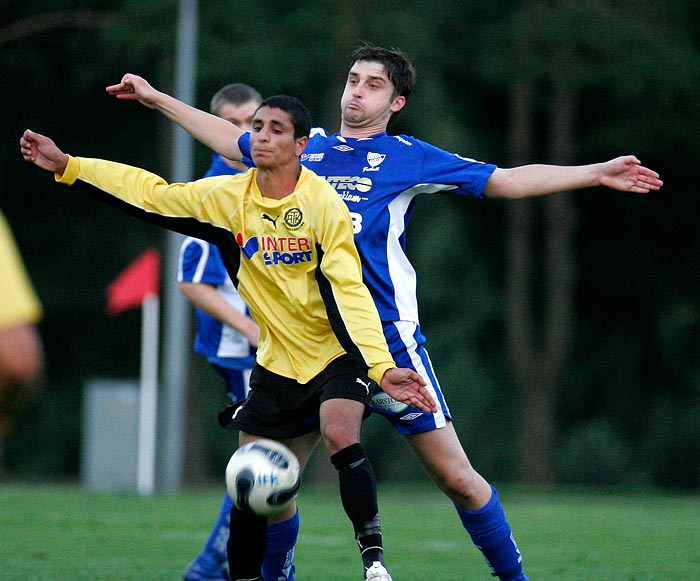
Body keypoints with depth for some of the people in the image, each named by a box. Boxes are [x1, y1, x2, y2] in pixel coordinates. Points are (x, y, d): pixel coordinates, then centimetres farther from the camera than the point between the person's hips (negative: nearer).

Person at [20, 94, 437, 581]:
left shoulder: (322, 202, -18)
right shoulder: (227, 197, -3)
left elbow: (349, 291, -23)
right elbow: (152, 194, 10)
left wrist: (382, 366, -34)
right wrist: (67, 166, 7)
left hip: (338, 353, -5)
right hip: (276, 363, 5)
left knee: (340, 434, -31)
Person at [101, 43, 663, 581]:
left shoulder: (407, 157, 4)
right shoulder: (306, 147, 14)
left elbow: (506, 181, 4)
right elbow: (231, 139, 30)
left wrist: (595, 173, -3)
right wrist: (156, 98, 34)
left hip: (388, 337, -3)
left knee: (456, 477, -6)